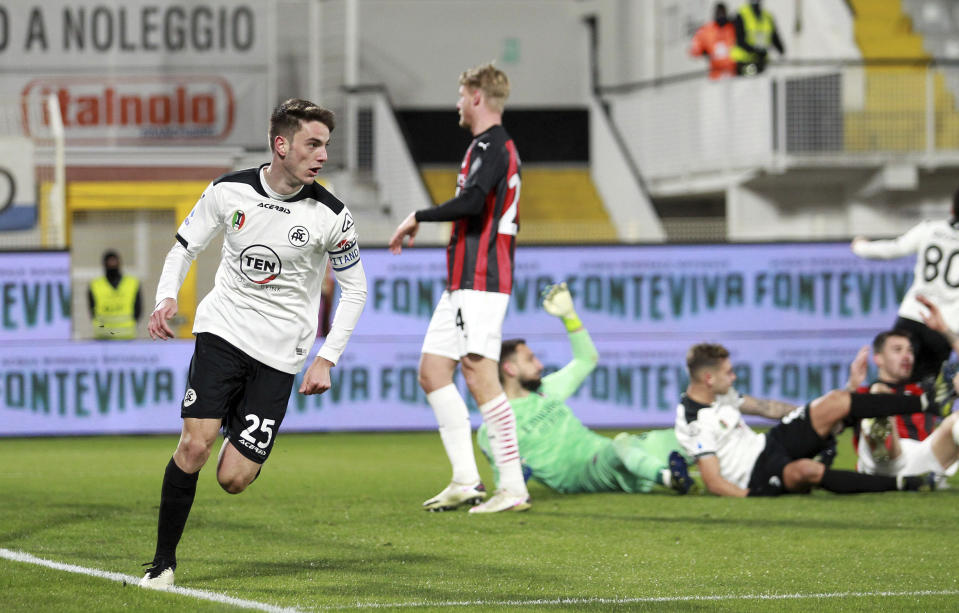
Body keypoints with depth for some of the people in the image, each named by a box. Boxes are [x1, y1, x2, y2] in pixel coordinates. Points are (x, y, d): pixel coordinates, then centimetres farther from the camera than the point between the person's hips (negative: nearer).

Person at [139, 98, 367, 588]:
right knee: (194, 443, -18)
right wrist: (167, 297, -10)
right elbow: (185, 245, 10)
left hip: (280, 352, -1)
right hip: (223, 328, 1)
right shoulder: (229, 191, -4)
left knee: (233, 479, -7)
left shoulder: (331, 216, -8)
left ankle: (247, 445, 31)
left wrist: (326, 359, -3)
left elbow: (355, 288, 4)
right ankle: (163, 561, -4)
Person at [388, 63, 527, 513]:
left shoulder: (490, 145, -12)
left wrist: (418, 218, -15)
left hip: (479, 284, -11)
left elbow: (471, 202, -26)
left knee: (480, 376, -14)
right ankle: (466, 481, 8)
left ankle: (514, 488, -14)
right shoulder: (498, 146, 20)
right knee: (433, 372, 9)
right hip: (462, 283, 11)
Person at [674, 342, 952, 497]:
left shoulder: (718, 394, 5)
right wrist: (755, 500, -33)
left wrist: (818, 415, 23)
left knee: (836, 402, -5)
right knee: (807, 469, -41)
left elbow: (763, 407, 18)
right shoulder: (695, 423, -23)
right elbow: (714, 482, -24)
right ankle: (897, 484, -31)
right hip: (757, 477, -9)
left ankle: (923, 402, 0)